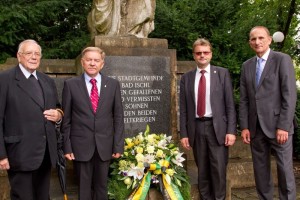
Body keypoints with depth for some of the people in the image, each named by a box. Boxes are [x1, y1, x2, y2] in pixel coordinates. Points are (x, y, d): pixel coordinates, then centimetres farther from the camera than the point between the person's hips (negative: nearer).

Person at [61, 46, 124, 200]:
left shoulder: (113, 84, 2)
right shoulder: (71, 85, -1)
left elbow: (118, 117, 3)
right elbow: (66, 119, 0)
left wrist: (118, 145, -1)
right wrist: (66, 146, -4)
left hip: (105, 146, 1)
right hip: (81, 146, -1)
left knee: (101, 187, 14)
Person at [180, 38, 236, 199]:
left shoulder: (222, 73, 3)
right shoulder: (186, 78, 8)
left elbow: (230, 104, -1)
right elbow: (183, 109, 7)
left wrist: (231, 130, -8)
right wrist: (184, 134, 2)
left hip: (217, 127, -2)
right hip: (196, 128, 2)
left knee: (218, 168, 0)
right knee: (202, 170, 11)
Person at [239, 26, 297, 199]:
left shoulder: (282, 60, -3)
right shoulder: (247, 66, 12)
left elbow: (290, 96, -9)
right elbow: (244, 99, 10)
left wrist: (283, 126, -15)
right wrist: (244, 126, 2)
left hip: (277, 125, -4)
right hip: (256, 127, 5)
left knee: (285, 170, 1)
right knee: (261, 171, 10)